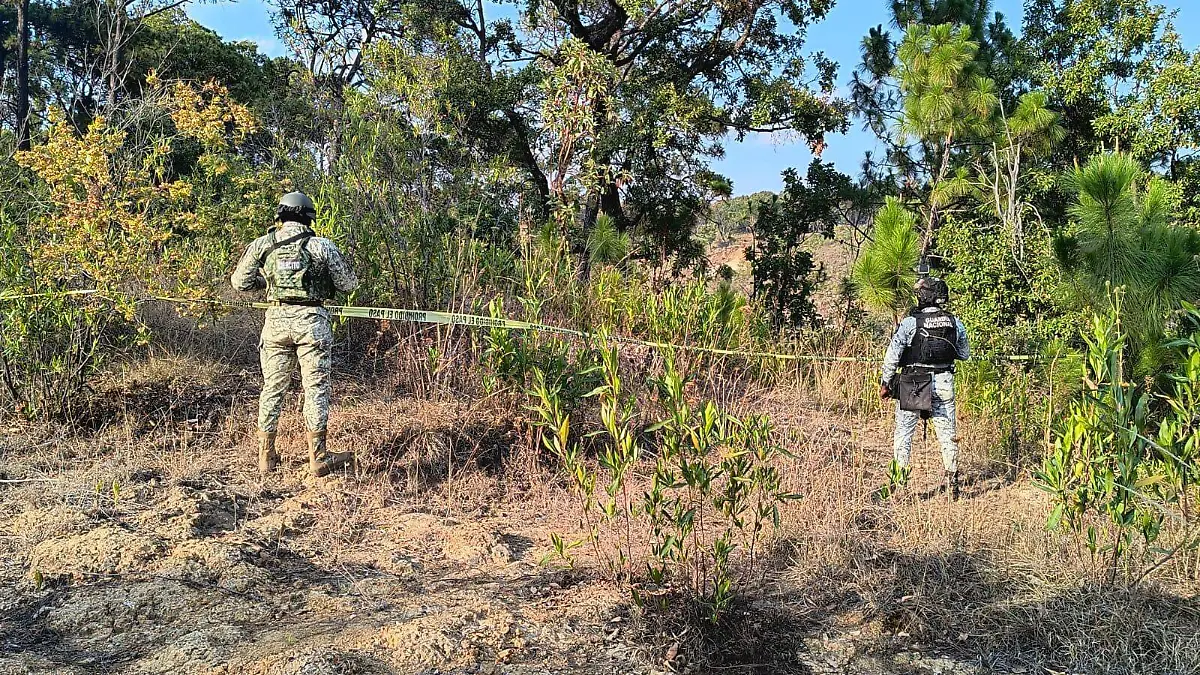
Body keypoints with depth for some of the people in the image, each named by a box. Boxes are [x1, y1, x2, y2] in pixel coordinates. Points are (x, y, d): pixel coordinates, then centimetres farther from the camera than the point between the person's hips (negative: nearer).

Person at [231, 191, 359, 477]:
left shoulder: (262, 244, 5)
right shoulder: (321, 245, -3)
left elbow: (239, 282, 12)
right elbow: (349, 284, 4)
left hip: (276, 320, 3)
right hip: (311, 320, -3)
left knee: (272, 388, 12)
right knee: (316, 389, 3)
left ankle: (266, 457, 19)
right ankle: (318, 458, 6)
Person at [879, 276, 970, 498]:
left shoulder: (910, 322, -12)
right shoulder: (955, 322, -1)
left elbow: (892, 356, -10)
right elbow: (965, 354, 12)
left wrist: (885, 383, 0)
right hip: (944, 384, 3)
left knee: (904, 433, 7)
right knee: (948, 433, 12)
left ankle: (899, 481, 8)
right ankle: (952, 481, 16)